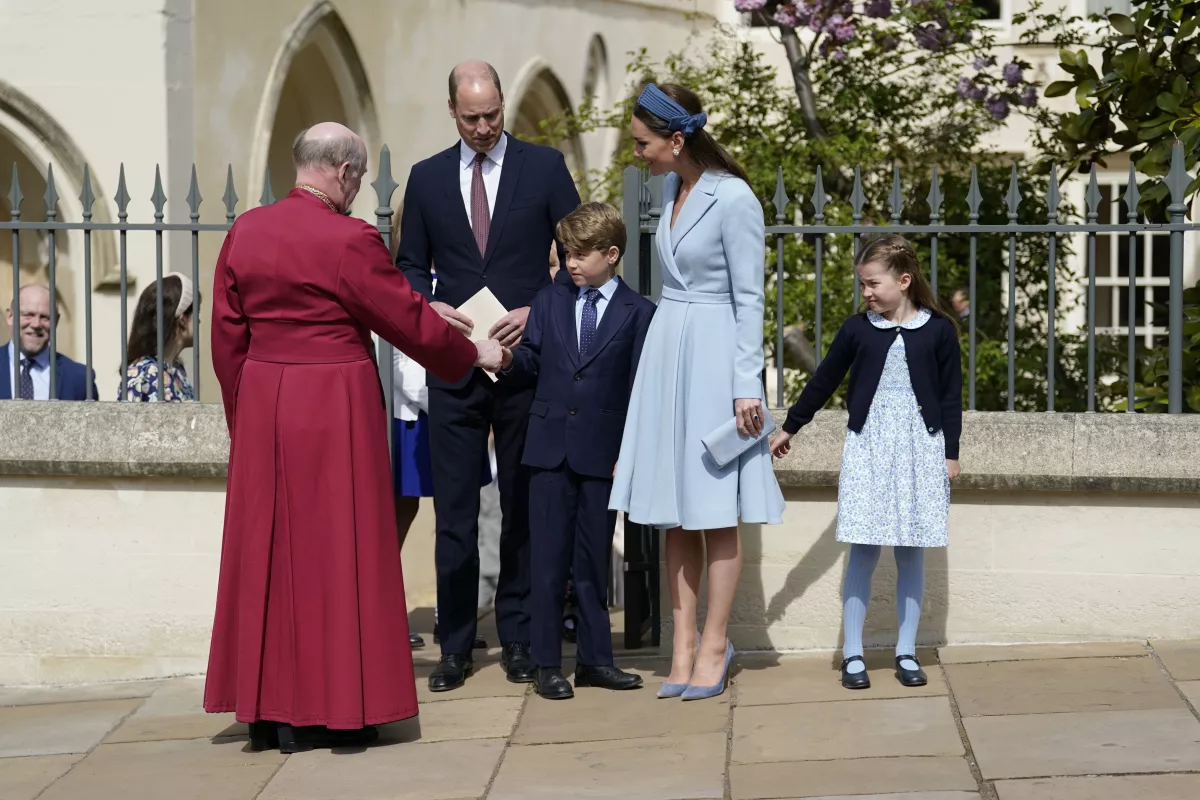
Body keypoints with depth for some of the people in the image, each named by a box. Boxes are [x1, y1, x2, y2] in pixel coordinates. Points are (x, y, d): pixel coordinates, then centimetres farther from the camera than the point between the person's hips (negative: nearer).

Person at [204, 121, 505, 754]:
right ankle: (321, 713, 7)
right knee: (330, 553, 3)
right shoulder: (350, 240, -14)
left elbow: (227, 338, 9)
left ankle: (264, 713, 16)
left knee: (267, 552, 11)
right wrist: (473, 354, 10)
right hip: (334, 409, -6)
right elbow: (410, 321, -6)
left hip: (261, 409, 6)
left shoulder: (244, 233, 4)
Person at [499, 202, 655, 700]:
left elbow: (638, 390, -1)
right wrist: (508, 360, -12)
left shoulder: (638, 313, 1)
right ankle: (547, 664, 6)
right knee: (548, 560, 2)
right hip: (550, 448, 2)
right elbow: (532, 364, 10)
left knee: (594, 560, 7)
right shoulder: (549, 303, 10)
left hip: (603, 453, -2)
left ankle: (594, 659, 15)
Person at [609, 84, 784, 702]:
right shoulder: (671, 190, 10)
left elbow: (749, 298, -13)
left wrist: (747, 386, -14)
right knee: (674, 511, 7)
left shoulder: (733, 200, -14)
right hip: (667, 350, 8)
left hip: (715, 356, -8)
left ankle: (714, 646, 6)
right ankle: (684, 642, 13)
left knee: (715, 510, -1)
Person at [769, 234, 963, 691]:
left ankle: (906, 652, 12)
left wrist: (950, 453, 2)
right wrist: (790, 427, 18)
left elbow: (951, 396, 4)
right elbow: (823, 382, 14)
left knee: (912, 552, 4)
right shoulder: (857, 330, 4)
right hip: (867, 447, 1)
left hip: (921, 448, -1)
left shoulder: (939, 330, 0)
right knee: (863, 550, -2)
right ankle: (852, 654, 4)